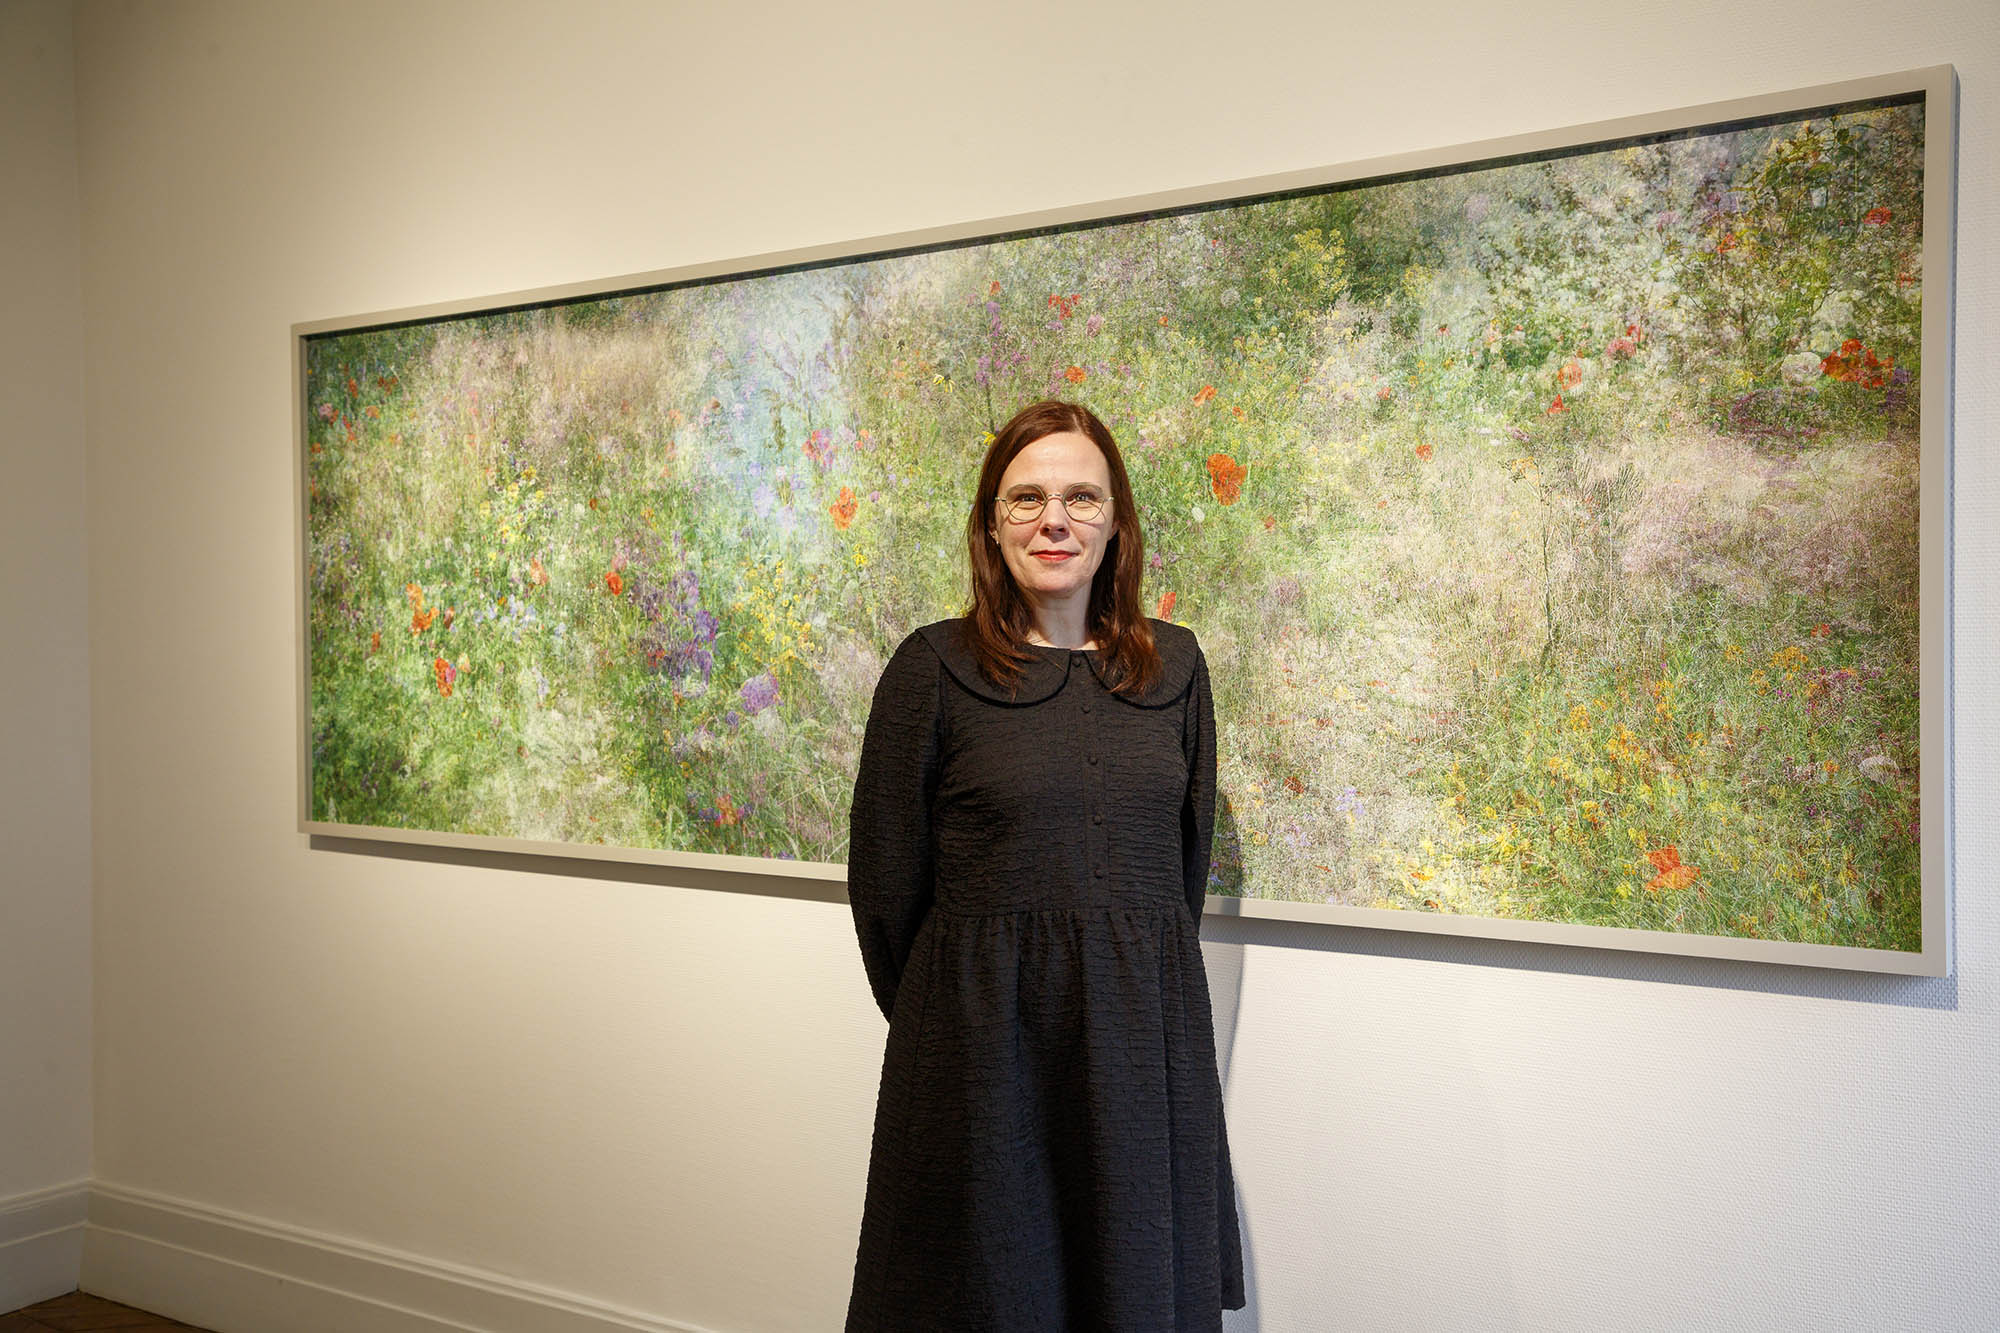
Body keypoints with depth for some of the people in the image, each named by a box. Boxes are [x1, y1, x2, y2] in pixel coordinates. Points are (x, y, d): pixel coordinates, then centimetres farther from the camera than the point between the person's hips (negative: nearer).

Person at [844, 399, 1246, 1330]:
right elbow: (883, 878, -3)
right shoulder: (934, 668, -7)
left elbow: (1189, 858, 10)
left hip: (1147, 1035, 3)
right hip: (980, 1040, -3)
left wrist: (1139, 988, 8)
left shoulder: (1173, 666, 4)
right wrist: (935, 1021, 4)